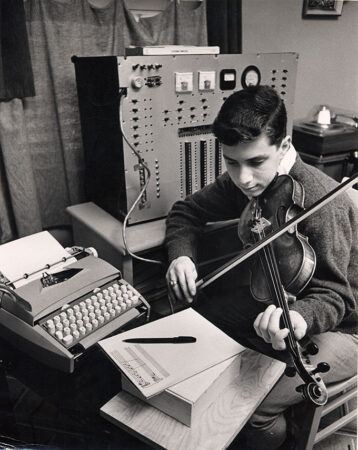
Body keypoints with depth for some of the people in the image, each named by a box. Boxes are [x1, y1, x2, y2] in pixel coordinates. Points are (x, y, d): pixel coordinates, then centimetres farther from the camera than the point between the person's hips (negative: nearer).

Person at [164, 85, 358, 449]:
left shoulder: (321, 202, -30)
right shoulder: (242, 184, -10)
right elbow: (187, 211, 2)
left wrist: (299, 318, -48)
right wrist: (181, 255, -18)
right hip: (276, 299, 7)